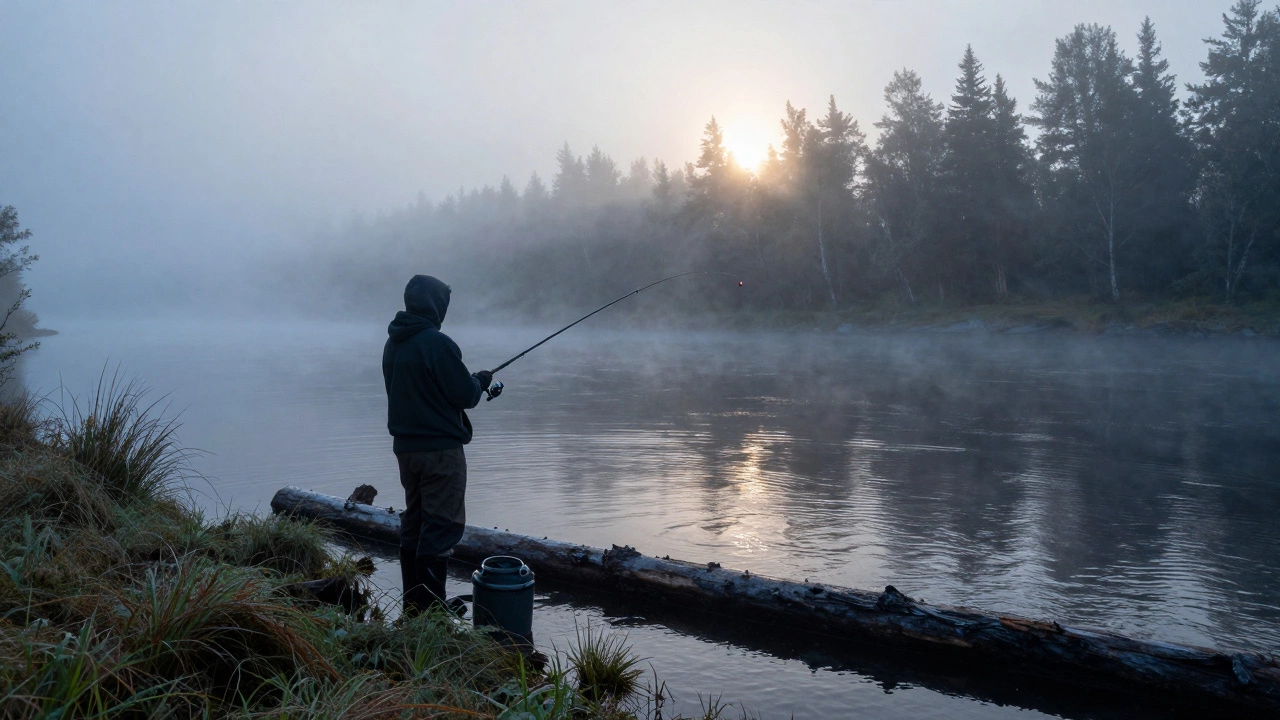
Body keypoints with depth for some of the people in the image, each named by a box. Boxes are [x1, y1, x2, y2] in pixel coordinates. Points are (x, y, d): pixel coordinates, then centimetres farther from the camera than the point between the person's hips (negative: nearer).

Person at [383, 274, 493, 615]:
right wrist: (481, 380, 5)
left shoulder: (393, 344, 8)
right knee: (442, 526, -3)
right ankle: (429, 608, -1)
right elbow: (465, 395, -17)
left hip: (405, 446, 9)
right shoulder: (437, 343, -19)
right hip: (440, 449, -9)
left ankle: (412, 604, 24)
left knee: (414, 522, 16)